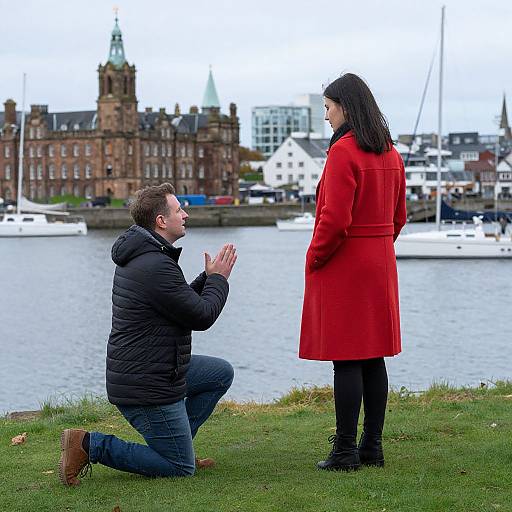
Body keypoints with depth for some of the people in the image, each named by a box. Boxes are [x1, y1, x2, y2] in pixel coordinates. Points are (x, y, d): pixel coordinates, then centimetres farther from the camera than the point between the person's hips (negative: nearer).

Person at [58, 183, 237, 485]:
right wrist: (218, 279, -1)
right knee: (180, 469, -1)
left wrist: (208, 278, 10)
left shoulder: (139, 257, 11)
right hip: (148, 387, -10)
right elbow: (202, 316, -17)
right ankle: (89, 445, -6)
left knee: (222, 373, 21)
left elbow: (184, 301, 21)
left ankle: (176, 443, 19)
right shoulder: (157, 267, -23)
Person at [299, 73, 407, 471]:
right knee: (373, 357, 11)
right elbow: (398, 216, 16)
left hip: (343, 267, -8)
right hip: (381, 266, 8)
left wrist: (314, 259, -8)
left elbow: (335, 218, -20)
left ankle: (345, 451, -1)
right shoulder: (391, 154, 11)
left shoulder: (343, 151, -15)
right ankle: (372, 446, 16)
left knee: (346, 360, -5)